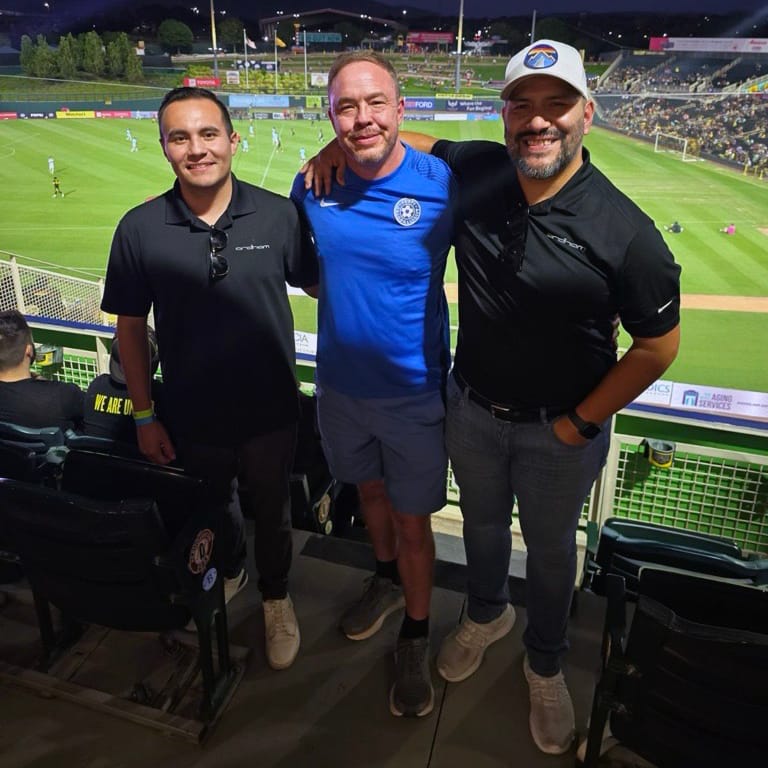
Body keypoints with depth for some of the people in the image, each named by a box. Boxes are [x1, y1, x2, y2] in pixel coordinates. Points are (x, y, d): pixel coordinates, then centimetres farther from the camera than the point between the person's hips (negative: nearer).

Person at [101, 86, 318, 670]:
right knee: (214, 508, 25)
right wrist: (144, 415, -1)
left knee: (271, 512, 19)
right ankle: (228, 571, 58)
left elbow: (319, 284, 1)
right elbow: (130, 327, -2)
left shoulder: (279, 215, -13)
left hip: (270, 411, -1)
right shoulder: (140, 229, -10)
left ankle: (276, 597, 47)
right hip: (191, 418, 1)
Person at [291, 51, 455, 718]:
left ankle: (415, 638, 34)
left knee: (412, 521, 9)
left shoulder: (443, 185, -18)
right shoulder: (312, 185, -6)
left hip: (414, 392, -4)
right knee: (370, 491, 24)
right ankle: (386, 578, 53)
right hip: (340, 385, 4)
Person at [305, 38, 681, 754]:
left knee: (550, 546, 19)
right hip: (471, 406, 4)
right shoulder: (474, 171, -12)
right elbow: (410, 140, 8)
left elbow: (658, 345, -14)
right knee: (481, 522, 26)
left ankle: (545, 664, 48)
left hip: (559, 430, -3)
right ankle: (486, 614, 57)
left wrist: (580, 422, -11)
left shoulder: (624, 232, -23)